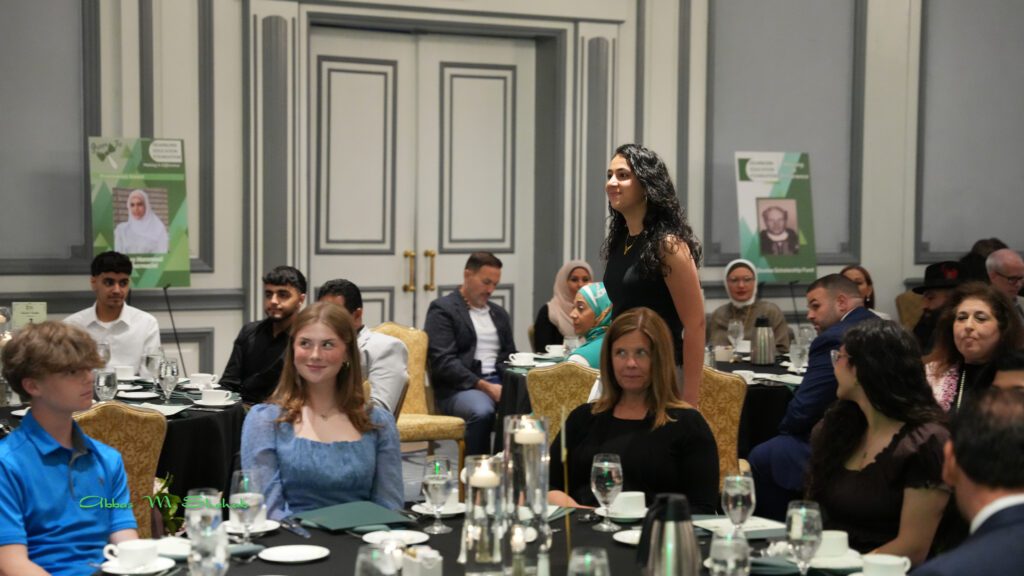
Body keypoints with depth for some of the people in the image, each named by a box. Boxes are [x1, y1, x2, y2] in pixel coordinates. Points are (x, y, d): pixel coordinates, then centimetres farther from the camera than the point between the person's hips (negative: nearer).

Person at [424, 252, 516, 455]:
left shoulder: (499, 314, 24)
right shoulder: (442, 309, 1)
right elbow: (443, 362, -9)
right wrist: (485, 386, -17)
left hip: (499, 382, 6)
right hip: (459, 386, -5)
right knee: (482, 412, -39)